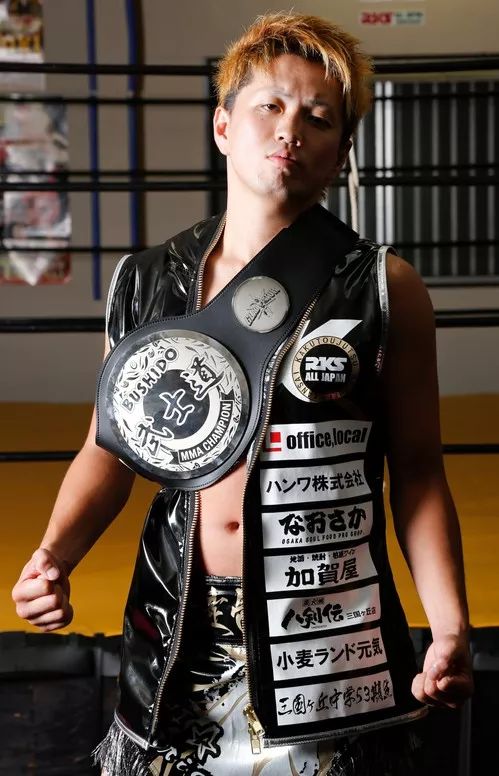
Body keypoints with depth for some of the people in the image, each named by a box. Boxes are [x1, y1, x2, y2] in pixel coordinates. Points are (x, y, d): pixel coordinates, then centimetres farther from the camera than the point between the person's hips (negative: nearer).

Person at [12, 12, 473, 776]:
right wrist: (55, 556, -6)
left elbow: (418, 471, -2)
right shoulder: (144, 283, 3)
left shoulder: (385, 289, -4)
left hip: (333, 641, -2)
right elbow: (112, 448, 10)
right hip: (174, 638, 3)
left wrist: (451, 628, -12)